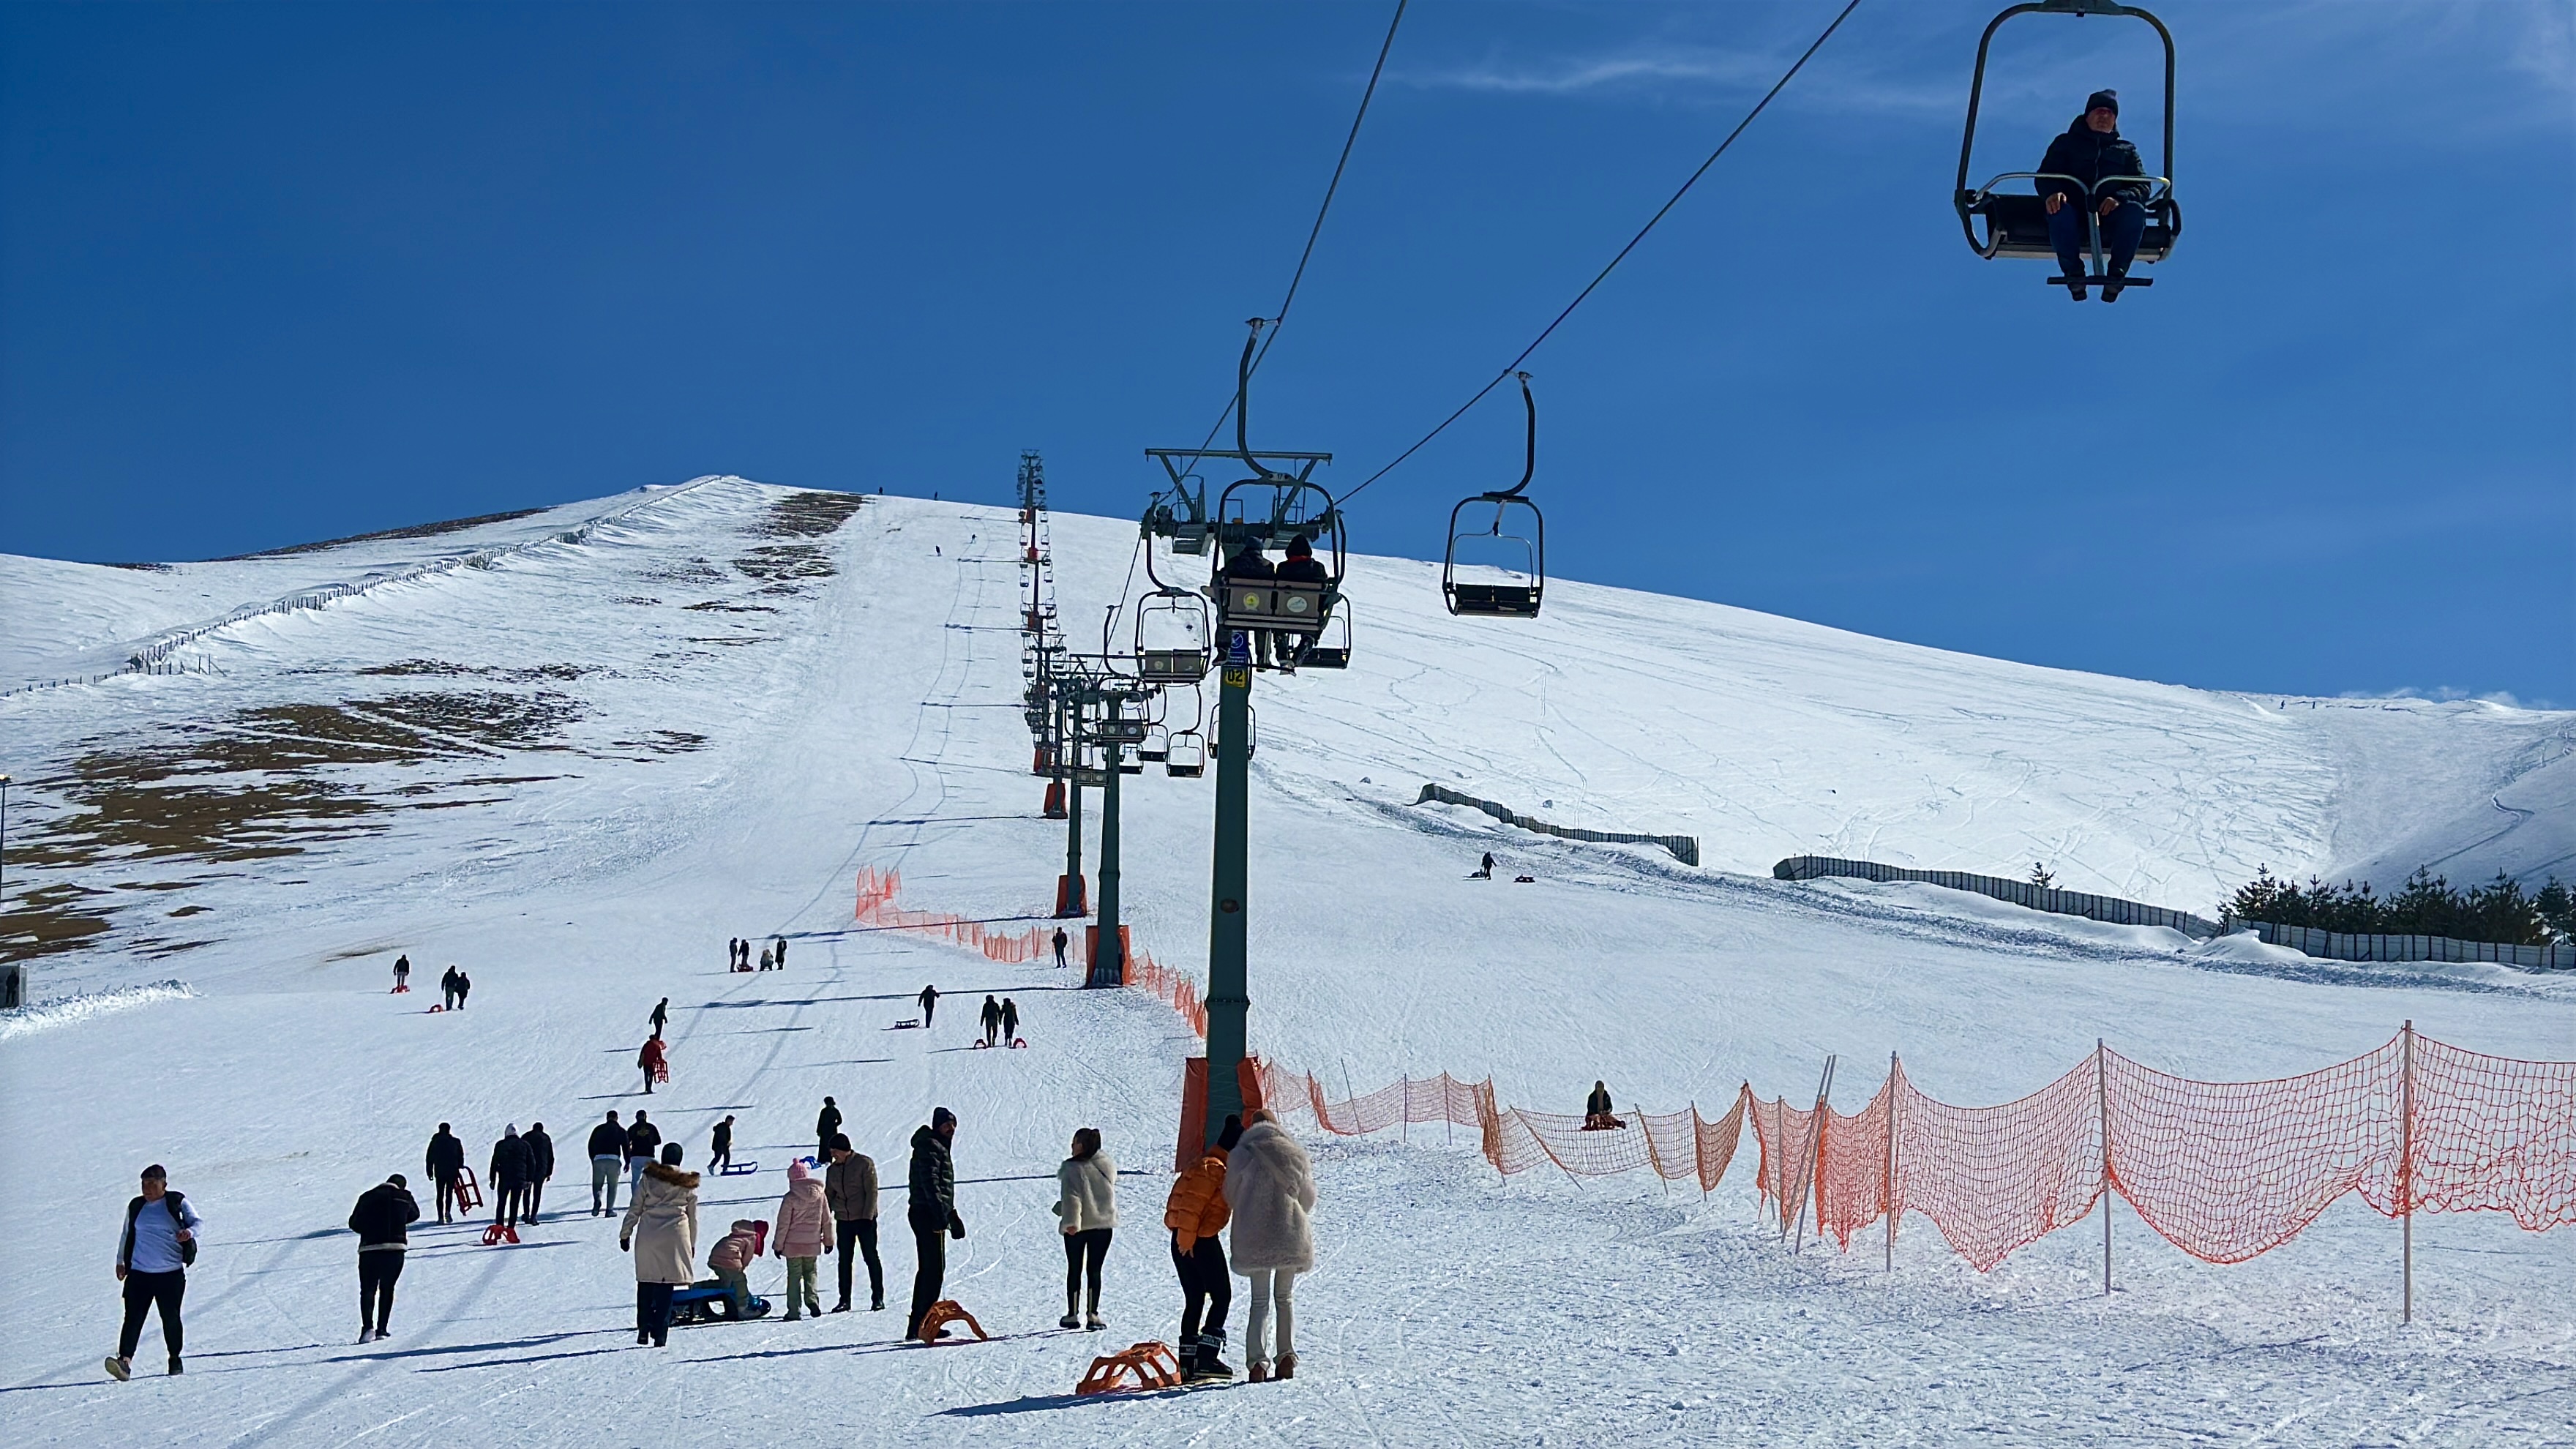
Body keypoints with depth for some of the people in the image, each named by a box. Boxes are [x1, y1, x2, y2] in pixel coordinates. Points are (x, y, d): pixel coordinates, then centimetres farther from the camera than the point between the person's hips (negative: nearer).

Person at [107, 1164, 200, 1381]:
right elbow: (126, 1234, 23)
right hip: (139, 1273, 2)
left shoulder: (177, 1203, 2)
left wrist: (189, 1232, -28)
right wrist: (120, 1261, 26)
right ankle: (125, 1360, -23)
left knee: (171, 1318, 9)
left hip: (171, 1274, -2)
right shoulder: (136, 1207, 11)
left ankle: (175, 1361, 26)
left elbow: (198, 1221, -5)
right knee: (133, 1318, -12)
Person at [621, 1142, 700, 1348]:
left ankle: (643, 1331, 7)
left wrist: (625, 1234, 11)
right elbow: (693, 1217, 11)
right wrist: (692, 1244, 21)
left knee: (645, 1284, 11)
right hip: (674, 1238, 0)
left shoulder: (648, 1178, 2)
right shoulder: (688, 1184, 5)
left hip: (647, 1237, 0)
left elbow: (634, 1209, 3)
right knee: (665, 1286, 2)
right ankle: (660, 1334, -3)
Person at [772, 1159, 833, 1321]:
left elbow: (783, 1224, -9)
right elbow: (827, 1220, 7)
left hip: (793, 1244, -3)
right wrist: (828, 1240, 18)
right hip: (812, 1243, 3)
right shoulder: (820, 1194, -2)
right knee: (810, 1271, 19)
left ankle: (794, 1311, 4)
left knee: (794, 1276, 5)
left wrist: (778, 1245, 1)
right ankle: (812, 1298, -2)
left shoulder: (790, 1198, -14)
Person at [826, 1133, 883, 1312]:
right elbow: (829, 1196, 15)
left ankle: (878, 1298, 3)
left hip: (864, 1219, -5)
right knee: (844, 1261, 5)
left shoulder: (864, 1163, -7)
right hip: (843, 1221, 5)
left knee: (871, 1257, -3)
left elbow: (871, 1191, -10)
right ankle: (844, 1300, 11)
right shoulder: (832, 1170, 9)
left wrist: (868, 1217, -16)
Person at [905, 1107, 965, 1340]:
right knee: (935, 1269, -12)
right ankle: (922, 1324, -13)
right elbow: (930, 1182, -21)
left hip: (926, 1215, 11)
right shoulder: (930, 1146, -10)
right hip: (928, 1214, -11)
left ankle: (916, 1326, 16)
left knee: (927, 1269, 13)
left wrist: (953, 1218, 31)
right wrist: (941, 1214, -27)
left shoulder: (940, 1147, 23)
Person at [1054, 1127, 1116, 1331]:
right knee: (1094, 1270, 9)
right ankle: (1092, 1314, 4)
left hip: (1078, 1227, -4)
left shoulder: (1073, 1168, -14)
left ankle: (1072, 1314, 11)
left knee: (1074, 1270, 9)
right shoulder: (1108, 1166, 5)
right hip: (1104, 1224, 4)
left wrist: (1071, 1220, -29)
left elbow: (1071, 1197, -23)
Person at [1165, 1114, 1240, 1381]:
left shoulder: (1208, 1166, 19)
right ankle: (1206, 1357, -11)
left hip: (1186, 1240, 10)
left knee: (1194, 1301, 11)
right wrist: (1187, 1237, -21)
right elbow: (1192, 1202, -21)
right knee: (1222, 1296, -4)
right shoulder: (1214, 1169, -13)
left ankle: (1189, 1363, 10)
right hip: (1202, 1241, -10)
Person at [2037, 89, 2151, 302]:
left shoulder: (2126, 151, 27)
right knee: (2060, 212, -38)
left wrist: (2120, 198, -14)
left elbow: (2142, 186, 11)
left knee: (2135, 210, -33)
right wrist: (2053, 192, -18)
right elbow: (2045, 176, 9)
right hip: (2075, 214, -1)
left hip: (2110, 215, 1)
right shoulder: (2066, 143, 23)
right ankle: (2074, 272, -36)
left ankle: (2116, 273, -35)